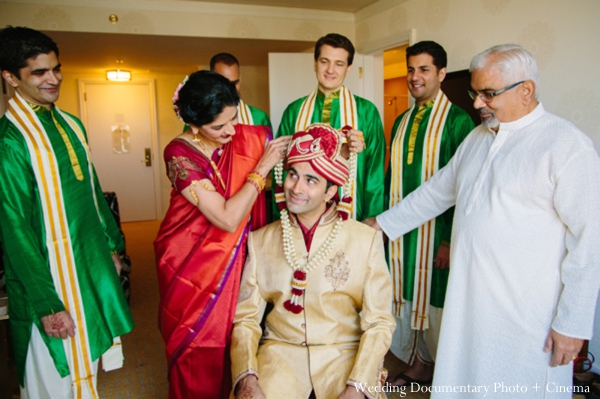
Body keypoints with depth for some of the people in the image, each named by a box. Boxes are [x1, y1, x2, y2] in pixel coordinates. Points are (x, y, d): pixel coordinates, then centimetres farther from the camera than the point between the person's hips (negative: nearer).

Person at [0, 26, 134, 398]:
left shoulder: (71, 125, 6)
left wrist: (112, 243, 15)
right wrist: (46, 303, -17)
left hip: (93, 265, 7)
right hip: (50, 273, -7)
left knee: (86, 364, 22)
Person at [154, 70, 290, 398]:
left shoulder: (249, 137, -6)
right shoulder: (180, 154, -19)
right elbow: (228, 218, -25)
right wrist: (261, 168, -19)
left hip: (233, 259, 4)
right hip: (192, 261, -3)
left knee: (231, 340, 13)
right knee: (198, 348, 11)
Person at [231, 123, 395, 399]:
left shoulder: (366, 239, -3)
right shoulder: (260, 241, 4)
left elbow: (378, 323, -4)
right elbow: (246, 318, 2)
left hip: (345, 353, 0)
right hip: (280, 350, 1)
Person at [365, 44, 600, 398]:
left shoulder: (567, 146, -12)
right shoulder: (477, 137, 11)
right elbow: (437, 192, 19)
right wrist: (383, 223, 18)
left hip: (527, 316, -6)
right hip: (467, 301, 6)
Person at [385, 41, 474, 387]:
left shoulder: (457, 120, -9)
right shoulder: (402, 121, 11)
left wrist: (452, 239, -16)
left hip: (436, 229, -6)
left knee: (436, 302, 6)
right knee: (407, 297, 15)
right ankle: (418, 365, 35)